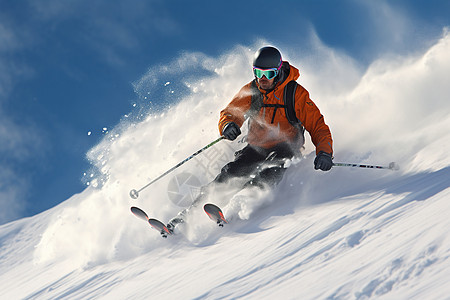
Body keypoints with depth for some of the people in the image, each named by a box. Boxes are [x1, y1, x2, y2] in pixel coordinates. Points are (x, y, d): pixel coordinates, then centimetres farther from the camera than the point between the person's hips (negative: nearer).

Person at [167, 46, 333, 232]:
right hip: (256, 147, 2)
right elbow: (229, 113, 6)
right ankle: (190, 212, -21)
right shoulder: (250, 91, 0)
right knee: (230, 172, -20)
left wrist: (324, 153, -27)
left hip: (284, 148, -2)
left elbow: (318, 127, -9)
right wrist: (228, 126, -20)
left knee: (269, 174, -34)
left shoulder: (297, 94, -10)